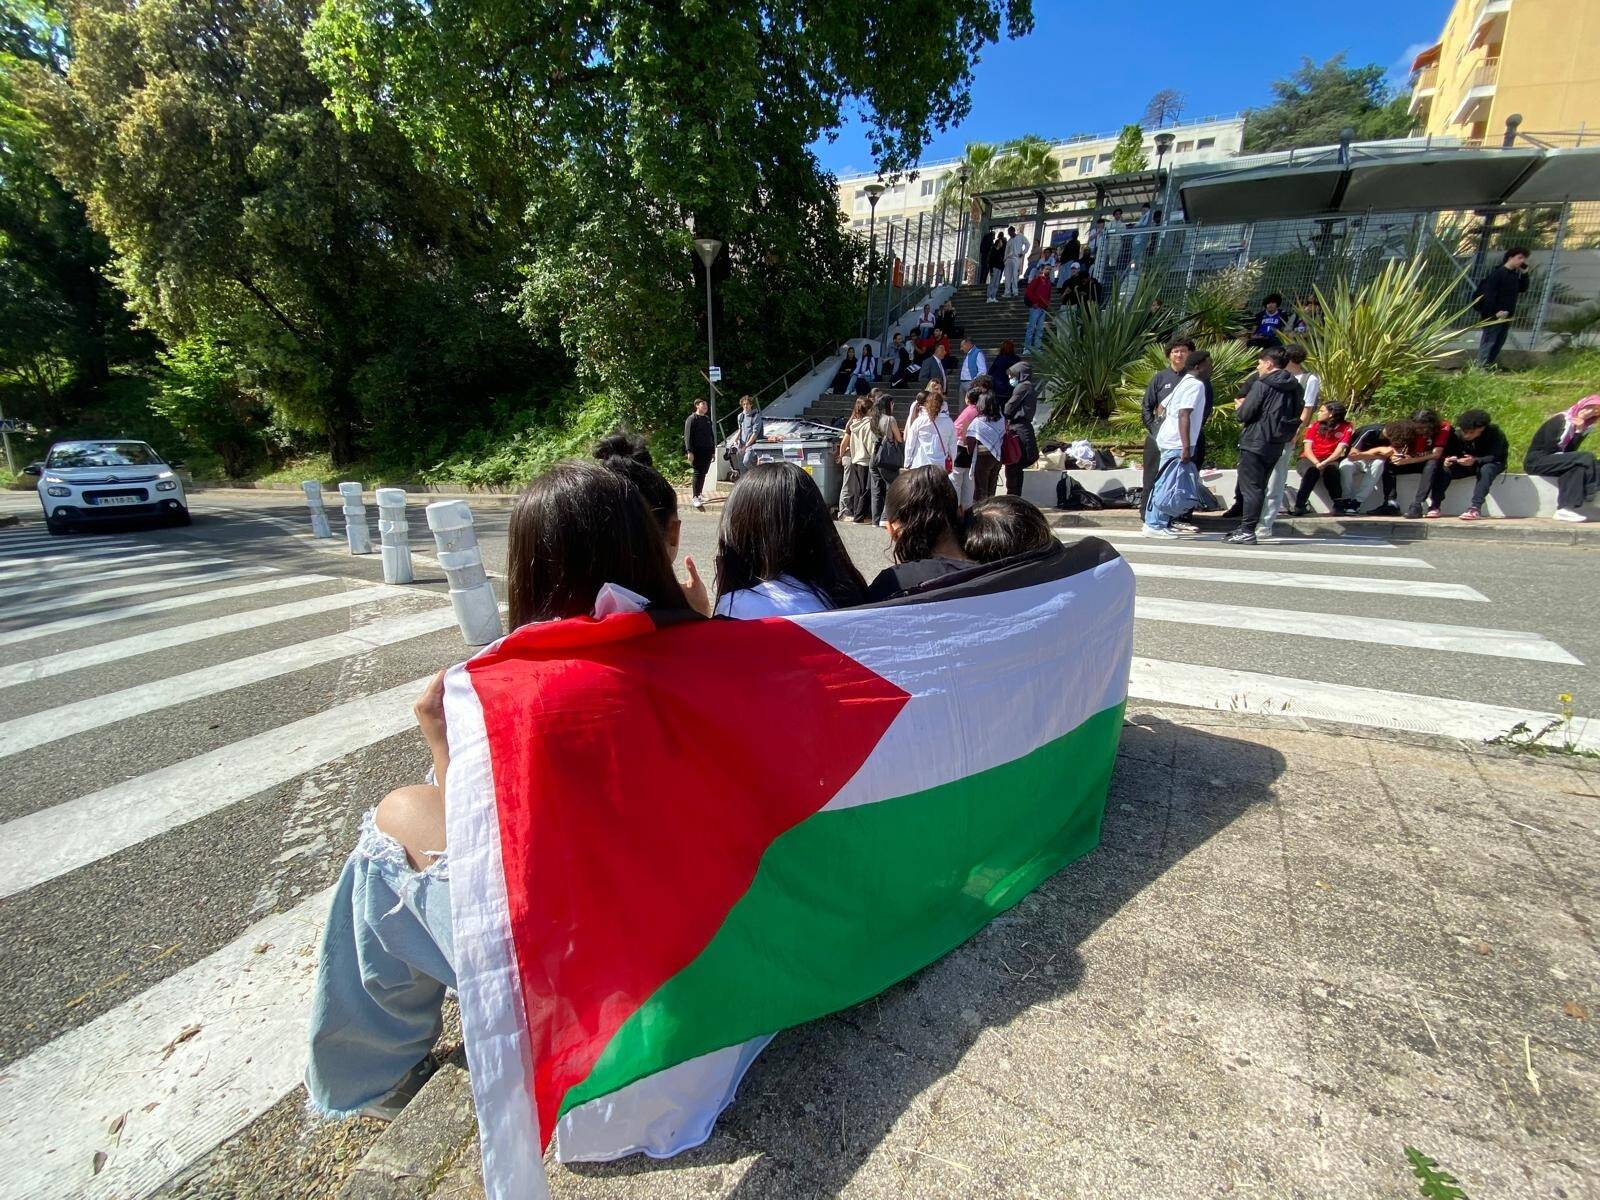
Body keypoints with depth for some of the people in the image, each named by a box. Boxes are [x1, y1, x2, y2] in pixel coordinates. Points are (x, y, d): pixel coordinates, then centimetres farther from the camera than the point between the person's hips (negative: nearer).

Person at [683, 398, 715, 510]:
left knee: (703, 473, 9)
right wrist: (689, 451, -18)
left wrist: (713, 451, 18)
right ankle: (694, 497, -4)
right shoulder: (692, 419, -4)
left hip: (707, 451, 6)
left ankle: (699, 493, 19)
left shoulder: (708, 419, 18)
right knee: (698, 473, -8)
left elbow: (712, 436, 23)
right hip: (697, 451, -6)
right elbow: (687, 436, -10)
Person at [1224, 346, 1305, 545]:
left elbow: (1244, 414, -12)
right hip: (1276, 445, 7)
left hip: (1255, 443, -7)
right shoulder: (1295, 387, 13)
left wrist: (1240, 406, 9)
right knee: (1259, 487, 13)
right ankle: (1245, 528, 16)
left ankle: (1247, 531, -8)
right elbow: (1296, 416, 19)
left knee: (1250, 487, -6)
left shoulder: (1261, 385, -11)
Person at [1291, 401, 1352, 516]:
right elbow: (1307, 449, -3)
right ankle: (1300, 505, -37)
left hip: (1329, 460, 0)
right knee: (1311, 470, -35)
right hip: (1310, 459, 0)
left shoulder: (1345, 428, 1)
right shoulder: (1313, 426, 4)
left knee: (1331, 470, -35)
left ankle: (1337, 504, -28)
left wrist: (1324, 463, -25)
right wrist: (1316, 463, -20)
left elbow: (1339, 451, -9)